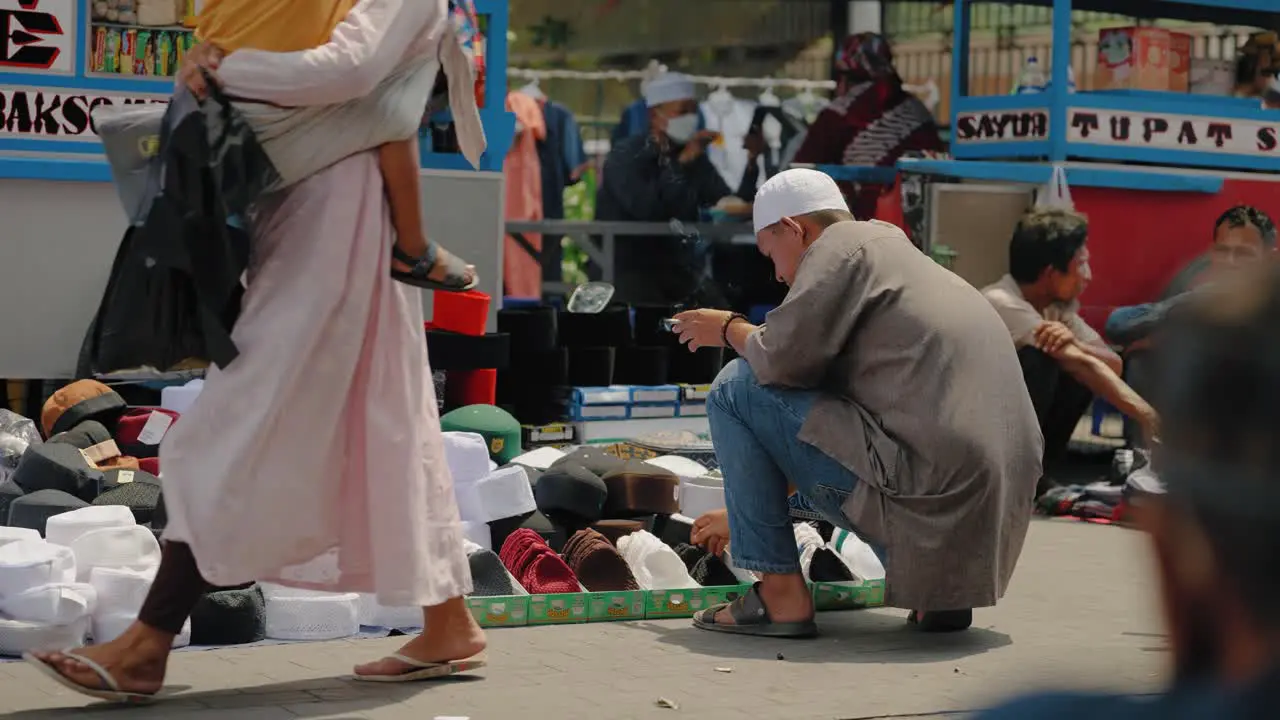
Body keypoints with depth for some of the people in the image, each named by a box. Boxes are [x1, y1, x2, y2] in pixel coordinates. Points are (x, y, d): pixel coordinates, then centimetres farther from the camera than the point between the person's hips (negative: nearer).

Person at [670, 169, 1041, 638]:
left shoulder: (845, 245, 0)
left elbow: (782, 359, -12)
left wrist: (729, 329, 12)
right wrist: (743, 516, 41)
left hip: (928, 492, -10)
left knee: (737, 388, 2)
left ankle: (781, 593, 2)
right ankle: (936, 587, 16)